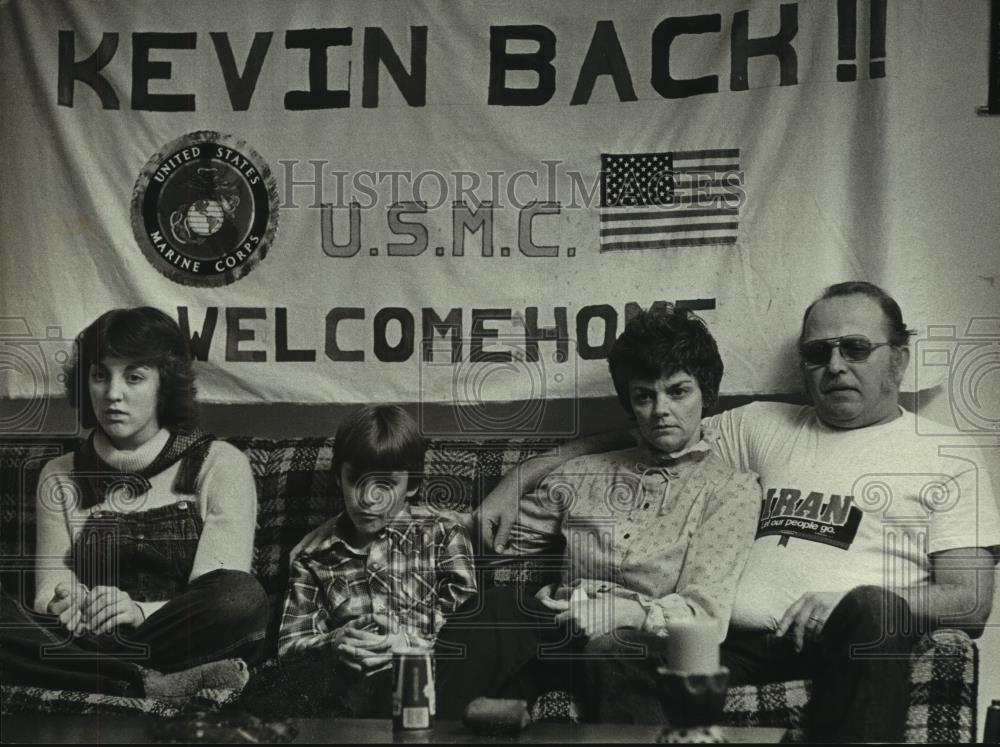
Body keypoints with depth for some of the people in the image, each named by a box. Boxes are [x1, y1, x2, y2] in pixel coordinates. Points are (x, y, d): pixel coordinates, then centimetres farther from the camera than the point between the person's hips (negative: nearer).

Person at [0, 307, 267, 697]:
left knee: (244, 593, -34)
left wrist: (140, 612, -27)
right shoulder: (60, 477, 13)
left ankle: (84, 667, -26)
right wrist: (62, 604, -20)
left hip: (190, 647, -2)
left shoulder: (219, 465, 2)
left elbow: (230, 599, -8)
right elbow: (47, 592, 5)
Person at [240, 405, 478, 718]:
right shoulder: (314, 554, 19)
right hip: (343, 674, 2)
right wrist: (334, 642, -10)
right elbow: (290, 645, 12)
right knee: (263, 690, -32)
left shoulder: (442, 536, 13)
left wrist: (409, 644, -15)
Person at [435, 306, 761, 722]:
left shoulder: (732, 490, 8)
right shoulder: (584, 474, 21)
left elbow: (705, 616, -3)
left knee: (612, 652, -39)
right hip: (559, 633, 3)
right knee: (502, 605, -31)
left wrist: (625, 612, -21)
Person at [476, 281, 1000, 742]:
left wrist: (868, 608, -14)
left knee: (871, 609, -38)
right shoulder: (762, 427, 24)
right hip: (735, 641, 2)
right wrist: (520, 479, 12)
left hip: (852, 648, -2)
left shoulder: (946, 460, 15)